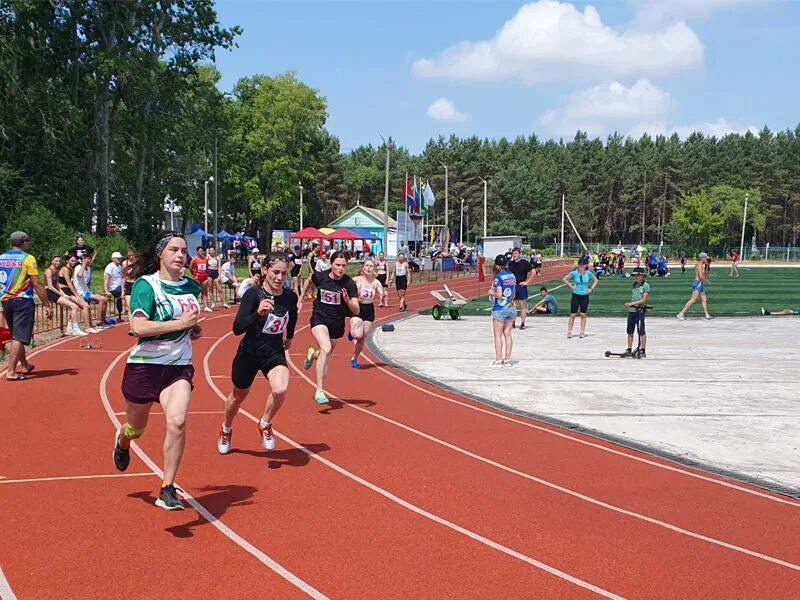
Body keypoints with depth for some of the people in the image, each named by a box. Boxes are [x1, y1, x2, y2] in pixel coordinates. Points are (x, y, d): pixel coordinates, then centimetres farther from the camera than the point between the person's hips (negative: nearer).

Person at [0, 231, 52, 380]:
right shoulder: (28, 258, -6)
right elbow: (37, 284, -10)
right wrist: (47, 305, -7)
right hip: (22, 301, -6)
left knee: (16, 336, 20)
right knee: (19, 337, -7)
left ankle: (25, 365, 35)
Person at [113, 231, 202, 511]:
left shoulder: (192, 287, 7)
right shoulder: (146, 284, -11)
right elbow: (138, 326, -23)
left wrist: (194, 329, 5)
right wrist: (180, 323, -26)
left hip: (179, 367, 3)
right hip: (144, 365, -3)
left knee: (177, 422, -22)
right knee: (136, 428, 16)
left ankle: (167, 490, -13)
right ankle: (122, 441, 56)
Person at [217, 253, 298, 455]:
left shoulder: (290, 297, -9)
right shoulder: (253, 294, -20)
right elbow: (237, 328, -29)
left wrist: (289, 337, 31)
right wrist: (258, 313, -45)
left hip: (275, 353, 2)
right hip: (249, 353, -2)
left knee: (280, 389, -28)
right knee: (239, 396, 20)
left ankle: (265, 425, 3)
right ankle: (226, 431, 51)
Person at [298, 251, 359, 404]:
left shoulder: (349, 284, -14)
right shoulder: (320, 277, -11)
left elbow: (357, 311, -16)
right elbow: (309, 281, 15)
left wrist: (347, 300, -35)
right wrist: (301, 300, 18)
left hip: (337, 324, 2)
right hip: (319, 319, -2)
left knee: (327, 354, 20)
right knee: (326, 349, -27)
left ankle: (313, 355, 61)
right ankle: (319, 391, -25)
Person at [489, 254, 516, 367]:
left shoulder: (498, 276, -14)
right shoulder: (512, 276, 6)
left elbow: (499, 294, -20)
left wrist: (491, 292, -3)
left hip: (499, 309, -6)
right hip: (511, 308, 6)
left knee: (498, 335, 1)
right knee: (507, 334, 10)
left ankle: (498, 360, 2)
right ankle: (507, 359, 11)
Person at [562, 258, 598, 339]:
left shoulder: (588, 273, -2)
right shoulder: (574, 273, -8)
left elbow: (596, 280, 11)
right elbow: (564, 279, -1)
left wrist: (591, 289, 0)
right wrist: (571, 286, -9)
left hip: (585, 296, 2)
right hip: (576, 295, -1)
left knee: (583, 315, 5)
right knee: (573, 314, 0)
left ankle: (582, 332, 10)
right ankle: (569, 332, 6)